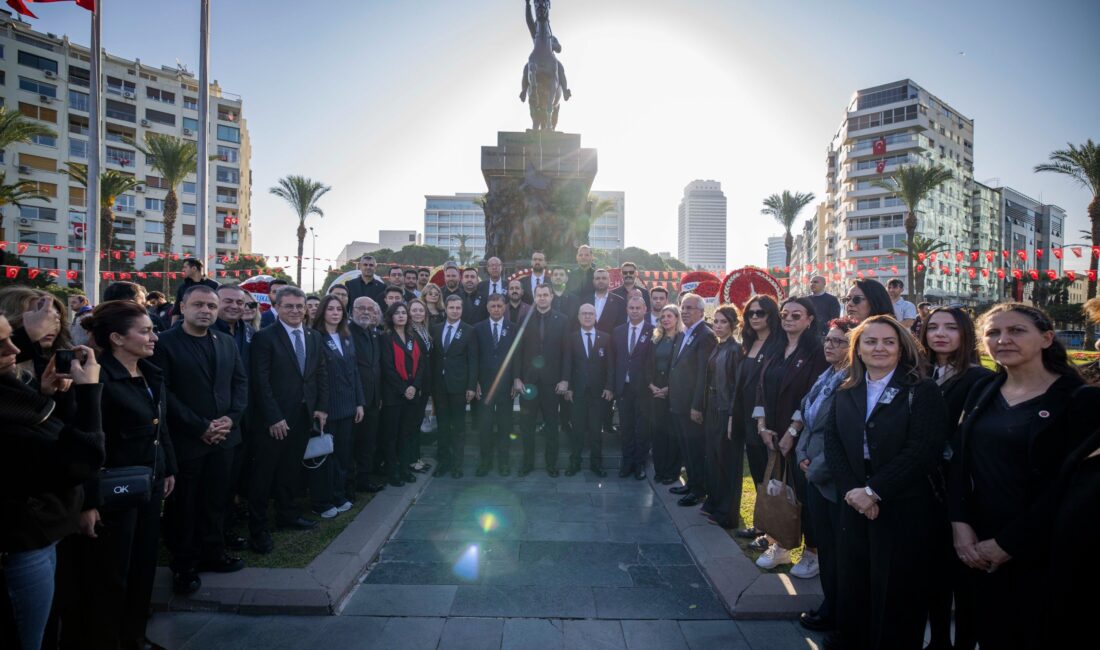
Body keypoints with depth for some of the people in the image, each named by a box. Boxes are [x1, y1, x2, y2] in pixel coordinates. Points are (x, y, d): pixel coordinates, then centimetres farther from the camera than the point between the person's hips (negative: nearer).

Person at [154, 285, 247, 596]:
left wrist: (231, 418, -6)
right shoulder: (165, 343, -7)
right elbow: (164, 392, -13)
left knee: (217, 500, 14)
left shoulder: (226, 343, 10)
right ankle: (184, 564, 24)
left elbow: (241, 382, 9)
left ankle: (213, 552, 30)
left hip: (223, 437, 5)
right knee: (183, 505, 9)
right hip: (185, 439, -5)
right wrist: (200, 427, -15)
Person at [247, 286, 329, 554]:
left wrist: (321, 407, 3)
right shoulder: (264, 337, -9)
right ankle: (257, 527, 16)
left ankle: (286, 514, 32)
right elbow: (260, 381, -13)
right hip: (274, 420, -5)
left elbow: (322, 374, 12)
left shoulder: (314, 337, 9)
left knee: (291, 469, 17)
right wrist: (274, 418, -16)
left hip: (303, 417, 5)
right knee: (264, 474, 5)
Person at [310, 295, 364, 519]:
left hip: (347, 406, 6)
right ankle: (322, 503, 16)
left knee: (343, 453, 12)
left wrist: (360, 402, 10)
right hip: (325, 406, -6)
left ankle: (340, 496, 26)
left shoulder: (347, 338, 12)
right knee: (324, 454, 3)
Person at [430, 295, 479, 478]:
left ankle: (457, 463, 14)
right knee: (442, 425, 10)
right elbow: (433, 358, 7)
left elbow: (473, 360, -5)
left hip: (458, 384, -3)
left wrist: (472, 387, -10)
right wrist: (431, 384, 2)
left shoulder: (469, 331, -2)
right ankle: (443, 461, 20)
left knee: (458, 425, 5)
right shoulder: (436, 330, 8)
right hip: (439, 385, 3)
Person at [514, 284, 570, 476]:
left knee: (551, 424, 9)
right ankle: (527, 462, 21)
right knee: (527, 424, 8)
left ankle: (551, 463, 22)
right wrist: (517, 378, -4)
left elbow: (566, 351, -1)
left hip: (551, 380, 0)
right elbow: (518, 350, 1)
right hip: (528, 379, 1)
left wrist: (565, 379, -6)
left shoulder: (561, 320, 1)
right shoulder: (525, 319, 3)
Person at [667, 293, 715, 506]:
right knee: (686, 447, 17)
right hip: (678, 404, 9)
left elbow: (704, 374, -19)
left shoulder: (706, 336, -15)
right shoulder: (682, 335, 14)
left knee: (696, 448, 3)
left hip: (693, 406, -9)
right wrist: (671, 394, 12)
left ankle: (699, 490, 15)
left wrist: (697, 406, -20)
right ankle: (691, 483, 30)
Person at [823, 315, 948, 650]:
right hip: (854, 505, 4)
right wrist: (851, 489, -11)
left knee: (896, 591, 8)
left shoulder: (923, 392, -5)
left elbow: (923, 449, -16)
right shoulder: (845, 394, 9)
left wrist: (874, 491, -18)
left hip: (903, 509, -4)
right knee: (852, 585, 13)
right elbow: (832, 445, 3)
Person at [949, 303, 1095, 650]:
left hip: (1042, 552, -4)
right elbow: (960, 461, 4)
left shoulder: (1079, 398, -8)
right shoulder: (982, 391, 6)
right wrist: (960, 524, -9)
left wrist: (1008, 543, -15)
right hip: (980, 548, 4)